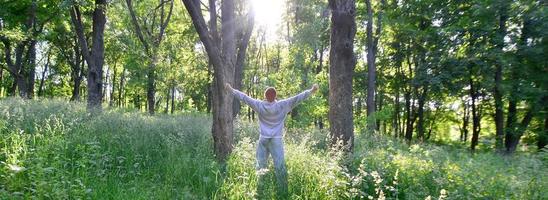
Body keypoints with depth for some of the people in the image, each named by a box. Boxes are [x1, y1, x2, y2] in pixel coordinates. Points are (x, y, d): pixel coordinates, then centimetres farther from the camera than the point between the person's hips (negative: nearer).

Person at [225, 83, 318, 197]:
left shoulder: (260, 105, -3)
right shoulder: (282, 106, -6)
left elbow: (244, 97, 3)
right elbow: (297, 98, -5)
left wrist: (231, 90, 12)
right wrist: (311, 91, 0)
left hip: (263, 140, 2)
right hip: (277, 140, -1)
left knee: (260, 167, 10)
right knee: (280, 167, 2)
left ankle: (259, 191, 15)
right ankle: (283, 192, 6)